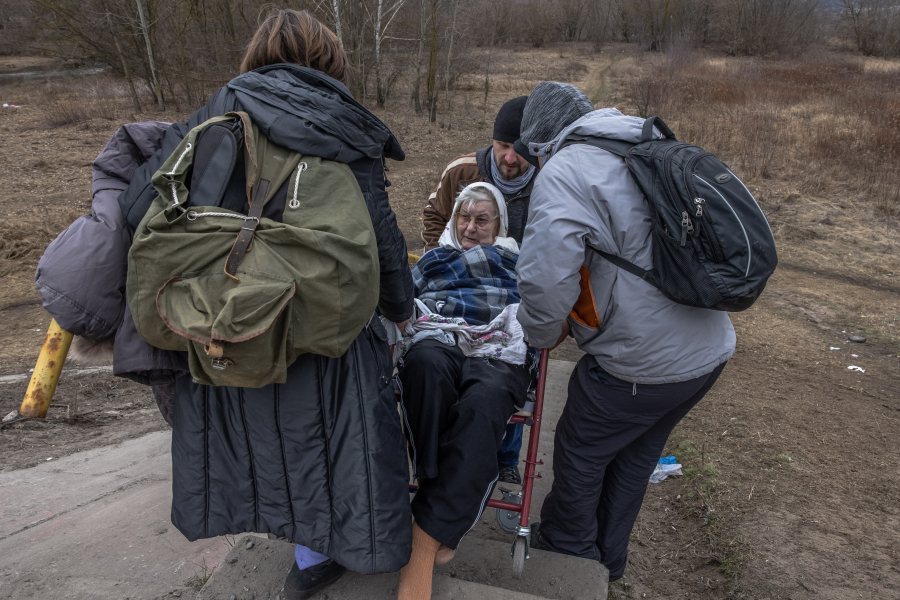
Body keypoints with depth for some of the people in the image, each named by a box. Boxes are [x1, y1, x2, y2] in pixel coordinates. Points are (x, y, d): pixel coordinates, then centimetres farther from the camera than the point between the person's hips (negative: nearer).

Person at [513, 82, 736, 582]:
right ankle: (608, 560, 46)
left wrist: (544, 334, -5)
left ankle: (567, 551, 41)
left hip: (643, 363, -8)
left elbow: (547, 279, -25)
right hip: (712, 349, 9)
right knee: (637, 452, 25)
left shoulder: (564, 171, -14)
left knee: (580, 452, 16)